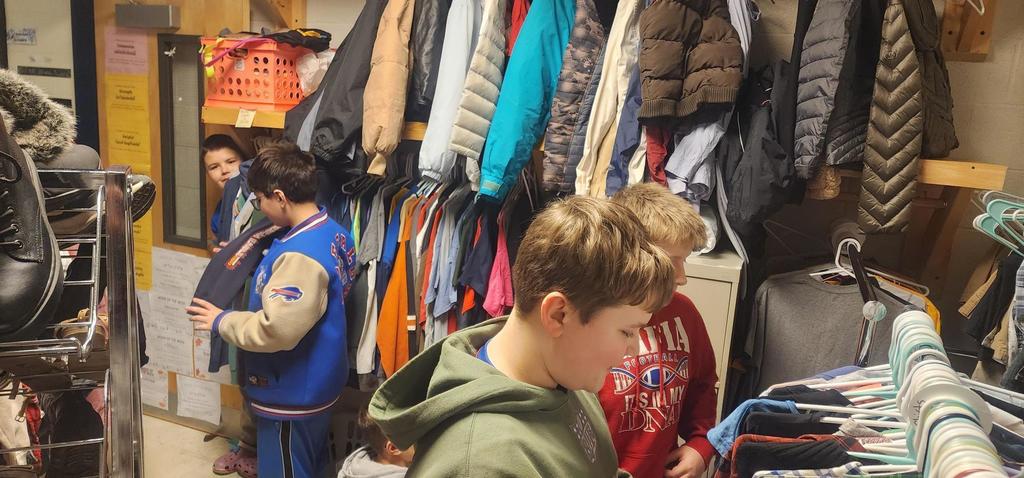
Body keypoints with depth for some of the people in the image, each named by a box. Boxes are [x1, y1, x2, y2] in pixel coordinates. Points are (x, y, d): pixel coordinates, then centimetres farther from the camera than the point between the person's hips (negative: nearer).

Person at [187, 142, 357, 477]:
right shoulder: (332, 232, 1)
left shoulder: (300, 255, -29)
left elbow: (276, 328, -32)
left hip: (291, 396, -9)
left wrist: (222, 321, -17)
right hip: (315, 385, 10)